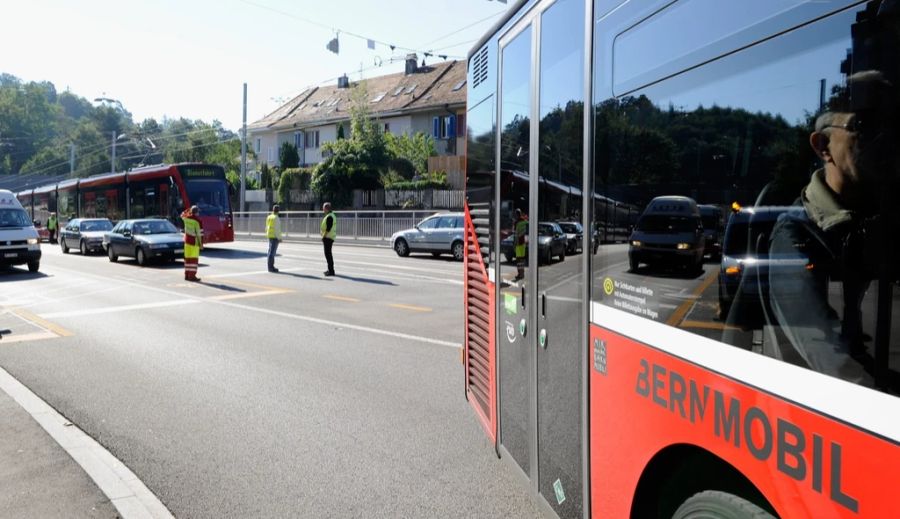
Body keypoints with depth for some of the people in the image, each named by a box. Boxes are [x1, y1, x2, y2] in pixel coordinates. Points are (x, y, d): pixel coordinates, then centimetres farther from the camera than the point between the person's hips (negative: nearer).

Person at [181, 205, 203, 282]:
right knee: (194, 258, -4)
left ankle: (187, 275, 16)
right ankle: (192, 276, -6)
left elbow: (182, 215, 30)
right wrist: (201, 243, -10)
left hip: (187, 240, 7)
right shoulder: (197, 220, -15)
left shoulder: (186, 218, 3)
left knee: (187, 258, 12)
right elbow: (199, 233, -15)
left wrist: (189, 210, 25)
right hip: (194, 241, -7)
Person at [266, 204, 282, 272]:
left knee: (271, 251, 13)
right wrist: (279, 238, -16)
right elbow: (277, 229, -19)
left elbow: (267, 227, 15)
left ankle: (271, 266, 18)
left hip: (270, 236, 9)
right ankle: (270, 267, -6)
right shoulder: (276, 218, -15)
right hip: (275, 236, -9)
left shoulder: (269, 217, 10)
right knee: (272, 251, -7)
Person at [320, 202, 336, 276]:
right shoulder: (332, 215, 15)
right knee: (328, 253, 18)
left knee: (328, 253, -8)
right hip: (330, 237, 11)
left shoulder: (329, 217, -18)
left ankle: (331, 271, -7)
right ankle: (330, 270, 26)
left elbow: (328, 228, -22)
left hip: (328, 237, -11)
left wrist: (323, 236, -17)